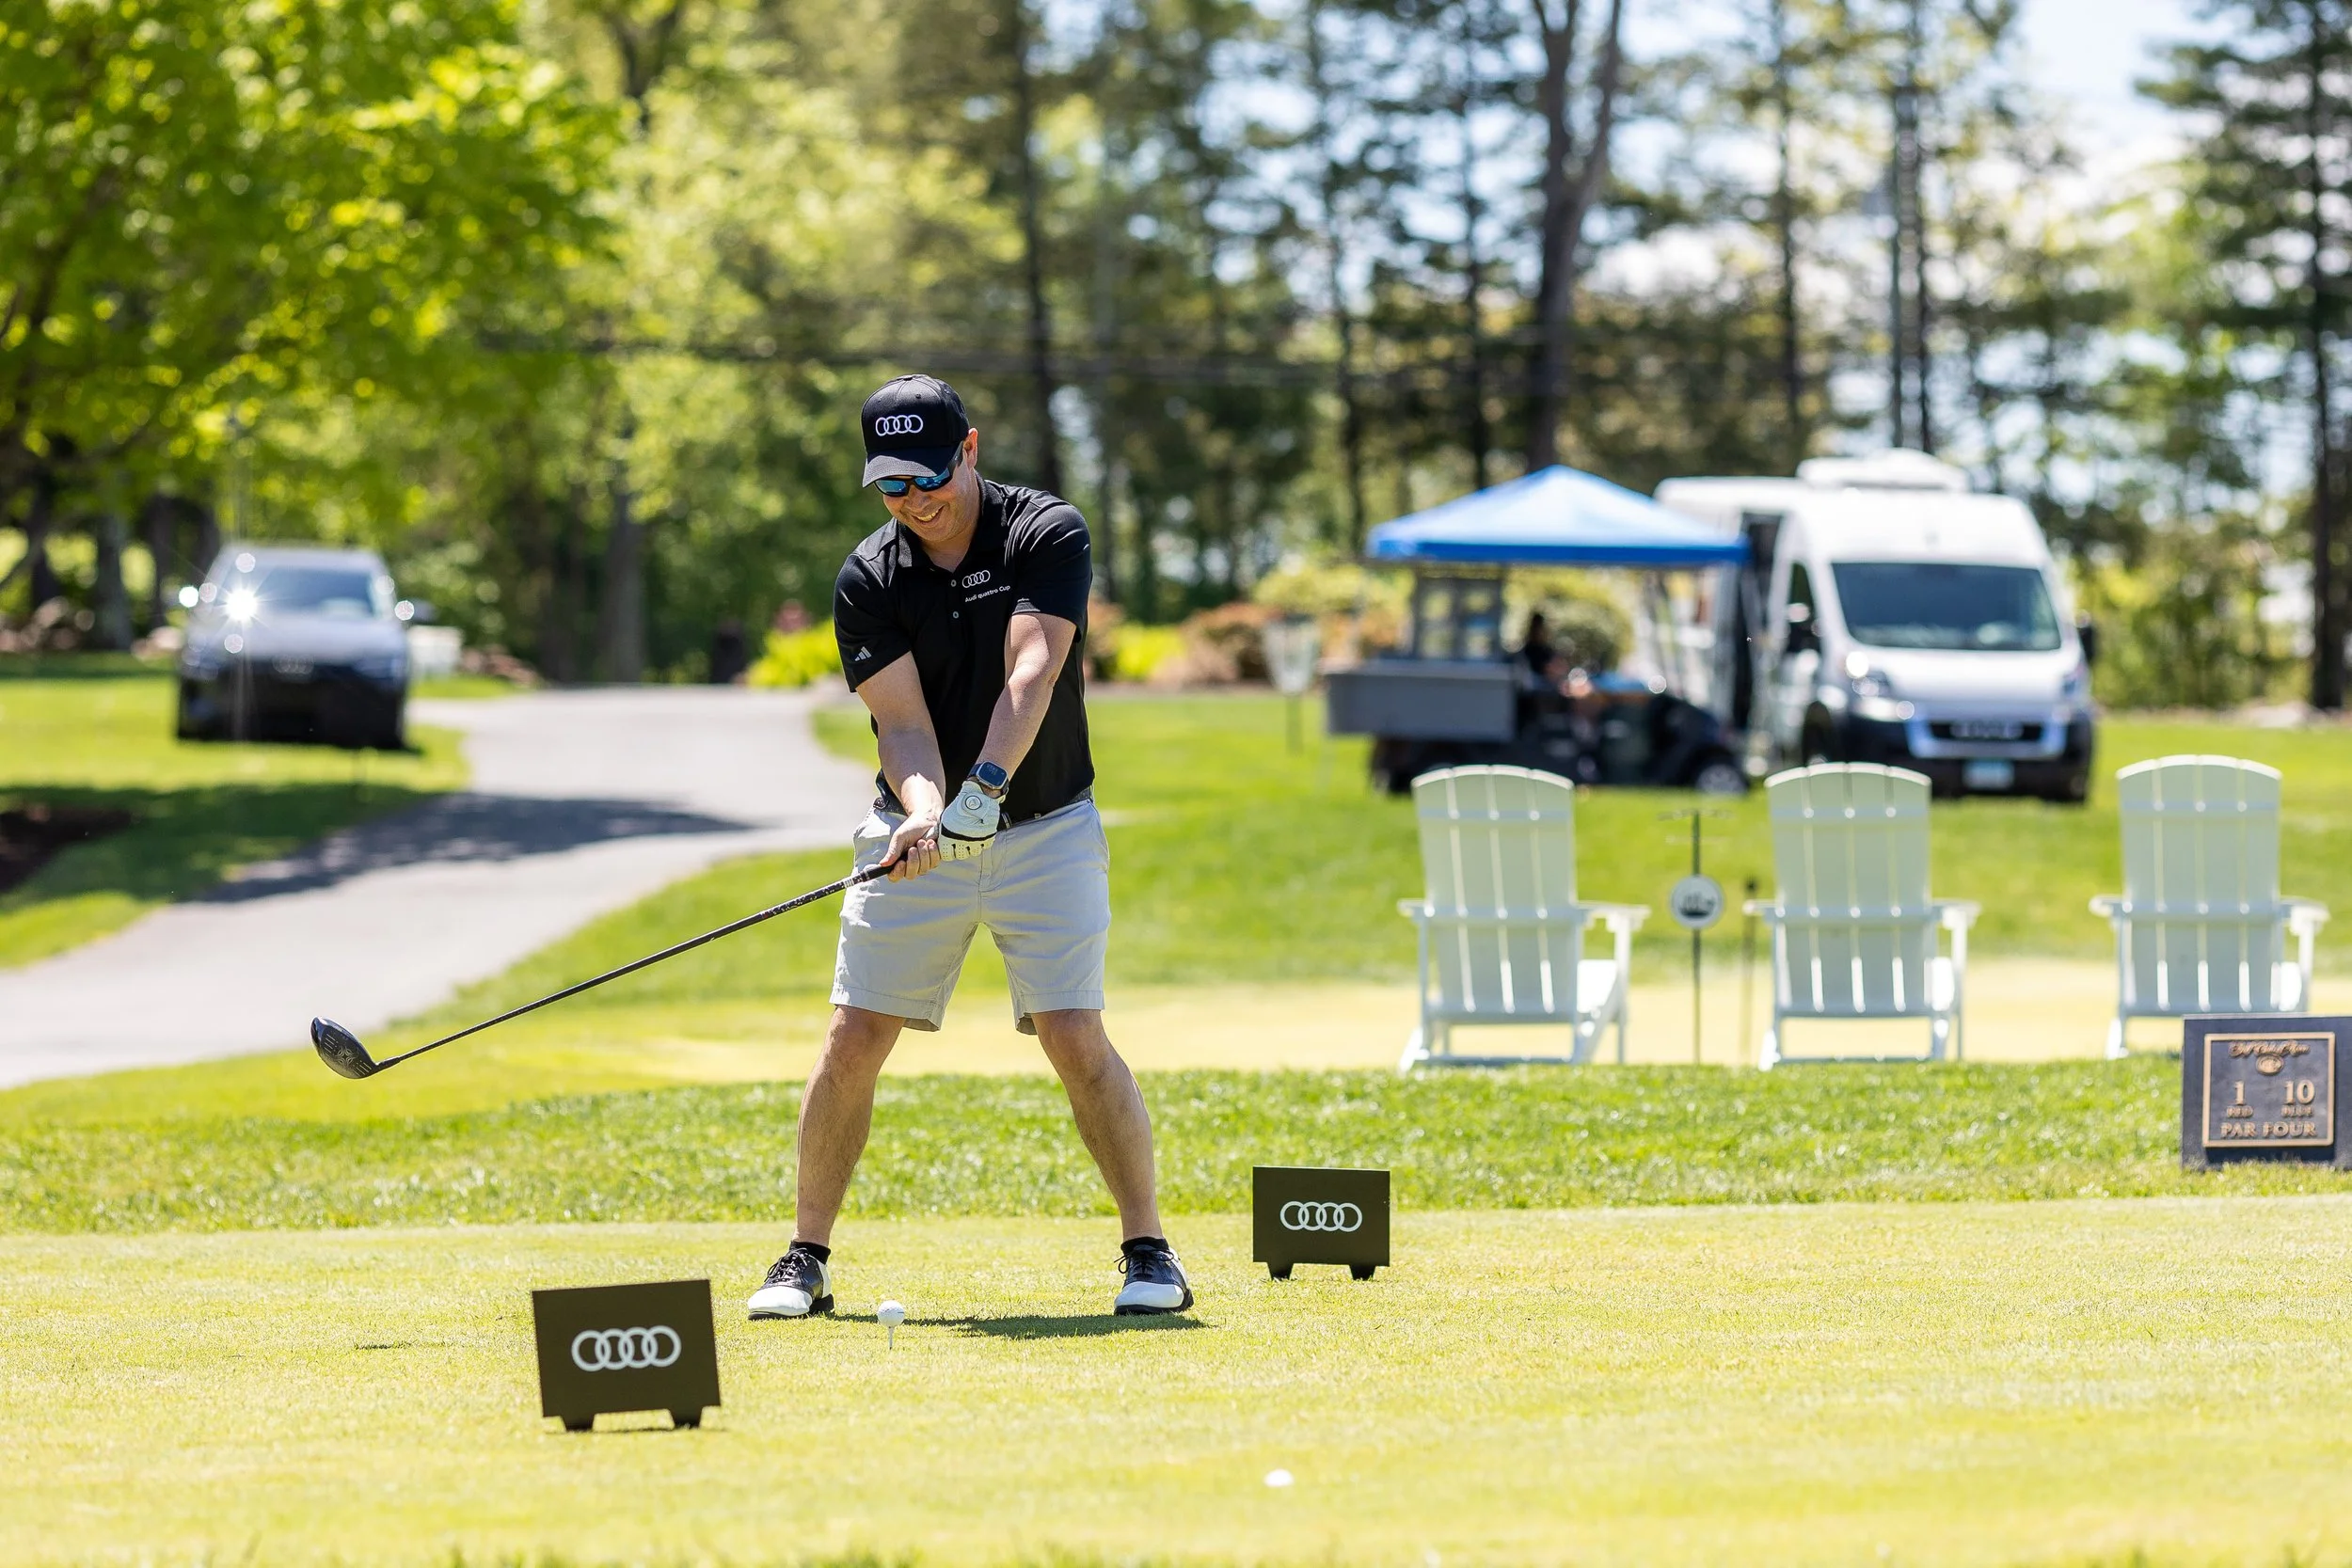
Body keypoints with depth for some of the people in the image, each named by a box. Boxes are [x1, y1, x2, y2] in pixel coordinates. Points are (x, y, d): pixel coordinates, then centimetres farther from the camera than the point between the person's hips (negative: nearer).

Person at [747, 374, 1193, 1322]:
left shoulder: (1046, 534, -10)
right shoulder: (867, 581, -5)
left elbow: (1032, 674, -24)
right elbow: (904, 721, -15)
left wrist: (986, 788, -39)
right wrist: (924, 814, -35)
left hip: (1044, 827, -2)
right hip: (919, 837, 2)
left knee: (1073, 1038, -14)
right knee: (853, 1041, -5)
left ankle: (1149, 1251, -2)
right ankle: (805, 1259, 6)